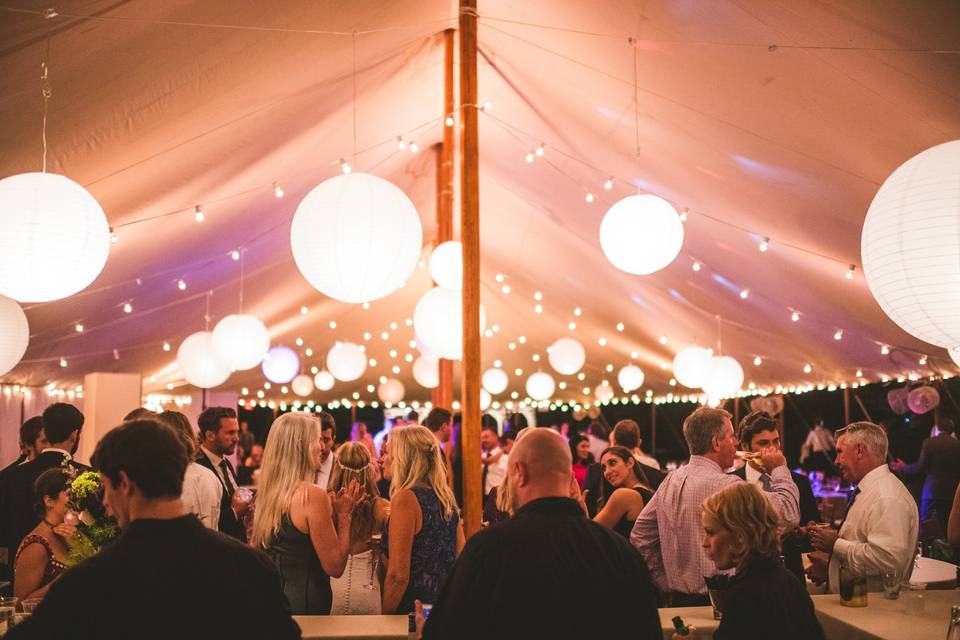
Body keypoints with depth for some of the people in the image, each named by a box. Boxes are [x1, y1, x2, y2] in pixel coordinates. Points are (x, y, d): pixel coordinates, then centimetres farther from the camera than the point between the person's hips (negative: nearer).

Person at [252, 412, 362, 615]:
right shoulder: (312, 494, -19)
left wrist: (331, 513, 9)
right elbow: (335, 567, -16)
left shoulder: (268, 491, 4)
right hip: (304, 605, -8)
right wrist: (344, 516, -7)